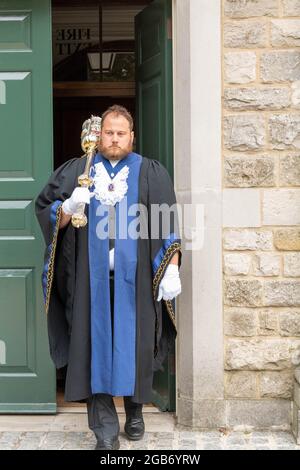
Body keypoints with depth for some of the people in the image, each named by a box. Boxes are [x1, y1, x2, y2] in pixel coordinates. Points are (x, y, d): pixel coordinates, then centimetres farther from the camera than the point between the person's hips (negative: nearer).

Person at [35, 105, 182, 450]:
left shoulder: (151, 173, 7)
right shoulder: (77, 171, 10)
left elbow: (168, 226, 3)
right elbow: (48, 215, 8)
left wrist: (171, 269, -5)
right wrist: (69, 206, -13)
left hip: (135, 278, 0)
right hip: (92, 277, 1)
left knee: (134, 345, 6)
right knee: (96, 346, -1)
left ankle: (135, 411, 27)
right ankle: (105, 428, 4)